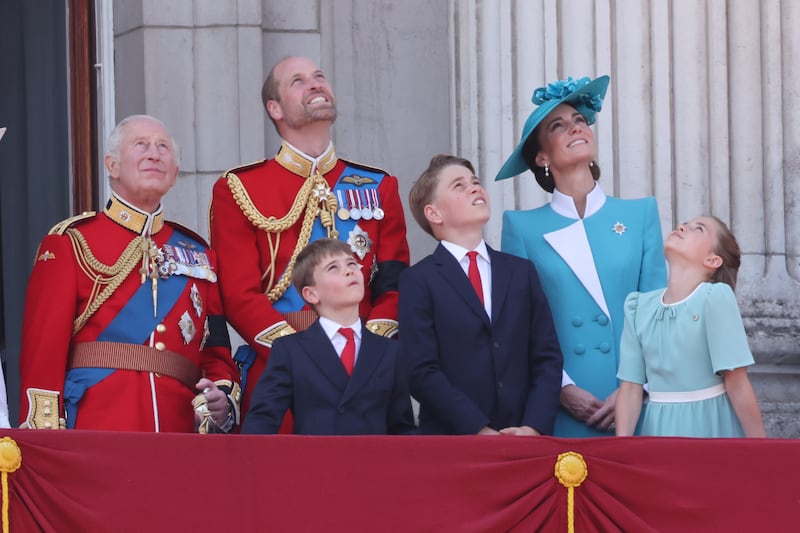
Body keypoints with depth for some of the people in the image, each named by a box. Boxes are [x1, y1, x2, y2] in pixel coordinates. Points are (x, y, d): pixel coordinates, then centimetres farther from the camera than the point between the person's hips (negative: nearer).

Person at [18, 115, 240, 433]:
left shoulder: (198, 254, 18)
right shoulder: (70, 244, 5)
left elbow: (217, 355, 17)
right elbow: (43, 352, -3)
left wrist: (223, 399, -4)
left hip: (181, 441, 4)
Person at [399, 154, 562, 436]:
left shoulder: (521, 272, 12)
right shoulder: (418, 281, 0)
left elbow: (546, 358, 7)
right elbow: (422, 372, -8)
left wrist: (534, 427, -9)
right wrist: (481, 432, -16)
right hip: (450, 445, -3)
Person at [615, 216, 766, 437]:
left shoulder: (715, 297, -12)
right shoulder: (641, 307, 2)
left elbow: (737, 382, -14)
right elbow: (630, 387, 2)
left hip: (710, 425, -4)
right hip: (660, 428, 4)